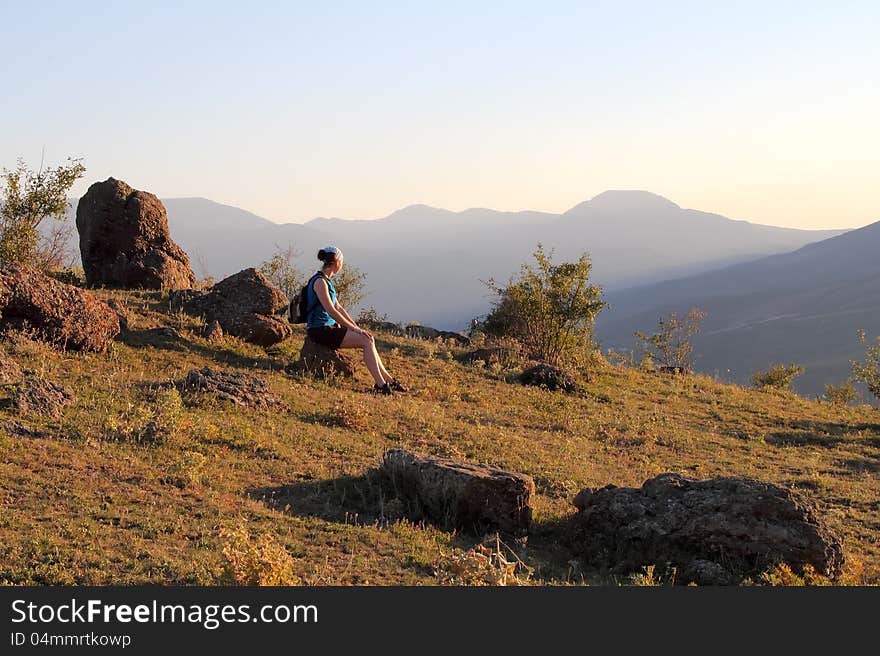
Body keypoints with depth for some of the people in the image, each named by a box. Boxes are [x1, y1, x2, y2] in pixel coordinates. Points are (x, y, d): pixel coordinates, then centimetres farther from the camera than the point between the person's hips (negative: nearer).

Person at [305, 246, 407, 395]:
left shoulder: (327, 281, 16)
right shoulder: (320, 282, -16)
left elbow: (339, 308, 19)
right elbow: (331, 311, -22)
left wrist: (357, 327, 9)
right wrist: (354, 328, -17)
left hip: (329, 327, 10)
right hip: (320, 331, -10)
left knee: (368, 339, 4)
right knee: (367, 341, -16)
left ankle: (388, 379, 7)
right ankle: (381, 384, -15)